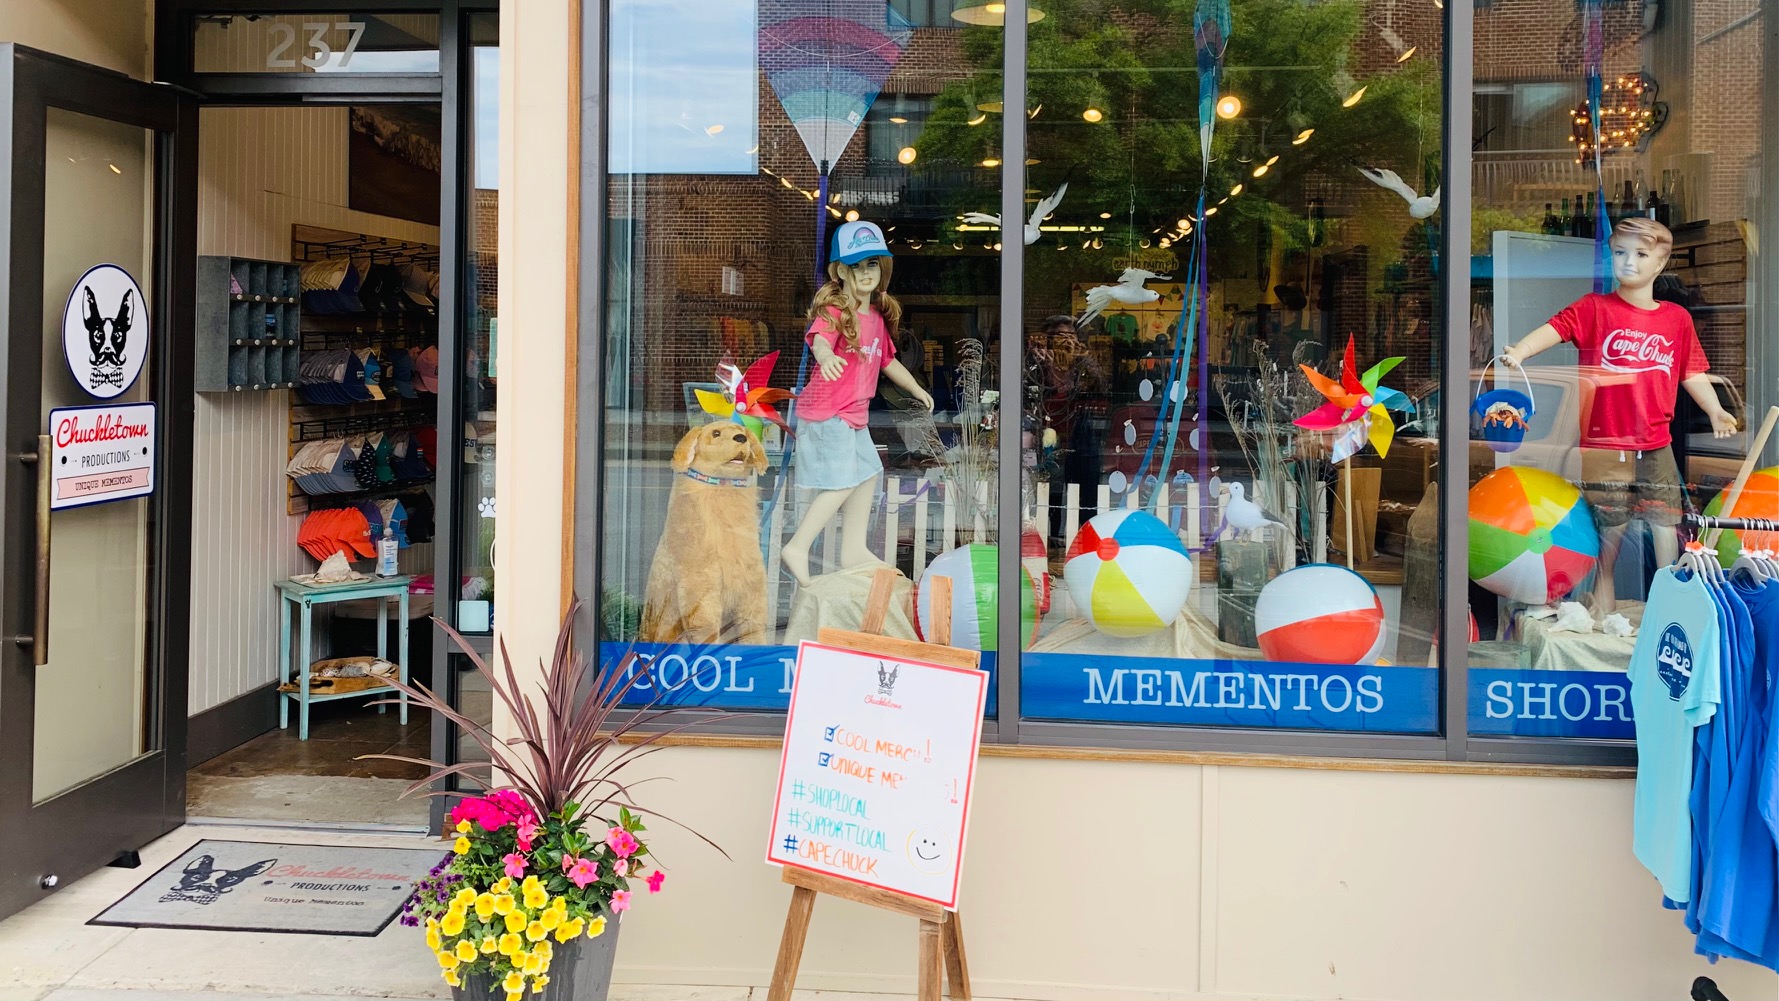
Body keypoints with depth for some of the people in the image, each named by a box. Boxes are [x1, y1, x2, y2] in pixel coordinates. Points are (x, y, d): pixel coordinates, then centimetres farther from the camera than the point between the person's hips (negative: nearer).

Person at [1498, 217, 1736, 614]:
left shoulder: (1677, 318, 9)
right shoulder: (1596, 308, -1)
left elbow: (1692, 373, 13)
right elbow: (1555, 328, -16)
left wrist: (1716, 412, -1)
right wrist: (1518, 352, -35)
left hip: (1656, 450, 3)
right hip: (1603, 449, -3)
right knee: (1609, 542, 3)